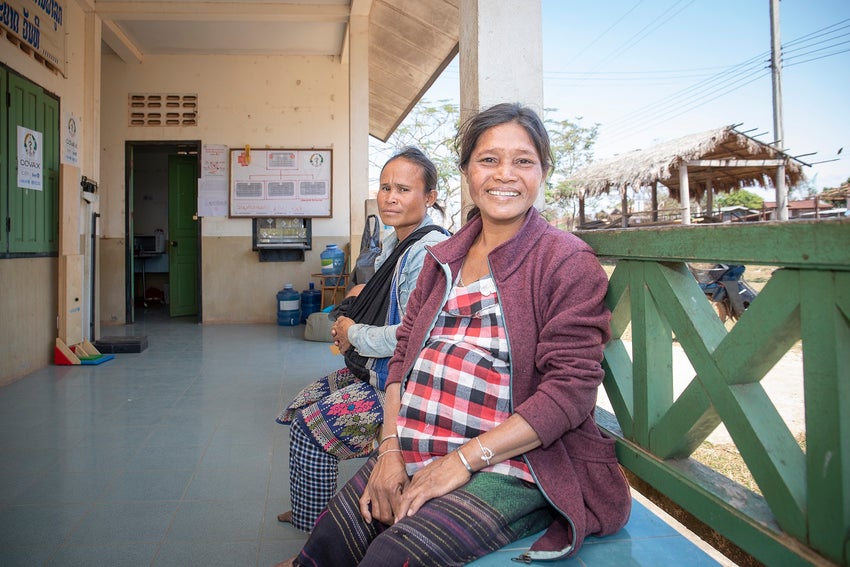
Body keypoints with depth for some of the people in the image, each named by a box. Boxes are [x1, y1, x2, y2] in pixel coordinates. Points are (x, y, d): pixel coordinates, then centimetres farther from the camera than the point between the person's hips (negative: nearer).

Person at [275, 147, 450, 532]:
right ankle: (309, 513, 30)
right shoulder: (392, 242, 8)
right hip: (374, 370, 10)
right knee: (304, 402, 14)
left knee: (310, 425, -8)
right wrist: (362, 298, 4)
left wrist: (353, 334, -15)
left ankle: (314, 528, 16)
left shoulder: (429, 252, -23)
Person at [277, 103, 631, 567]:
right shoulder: (443, 259, 13)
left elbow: (571, 389, -14)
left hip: (509, 468, -5)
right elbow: (404, 354, 11)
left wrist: (463, 460, -17)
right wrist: (391, 447, -4)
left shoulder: (568, 261, -7)